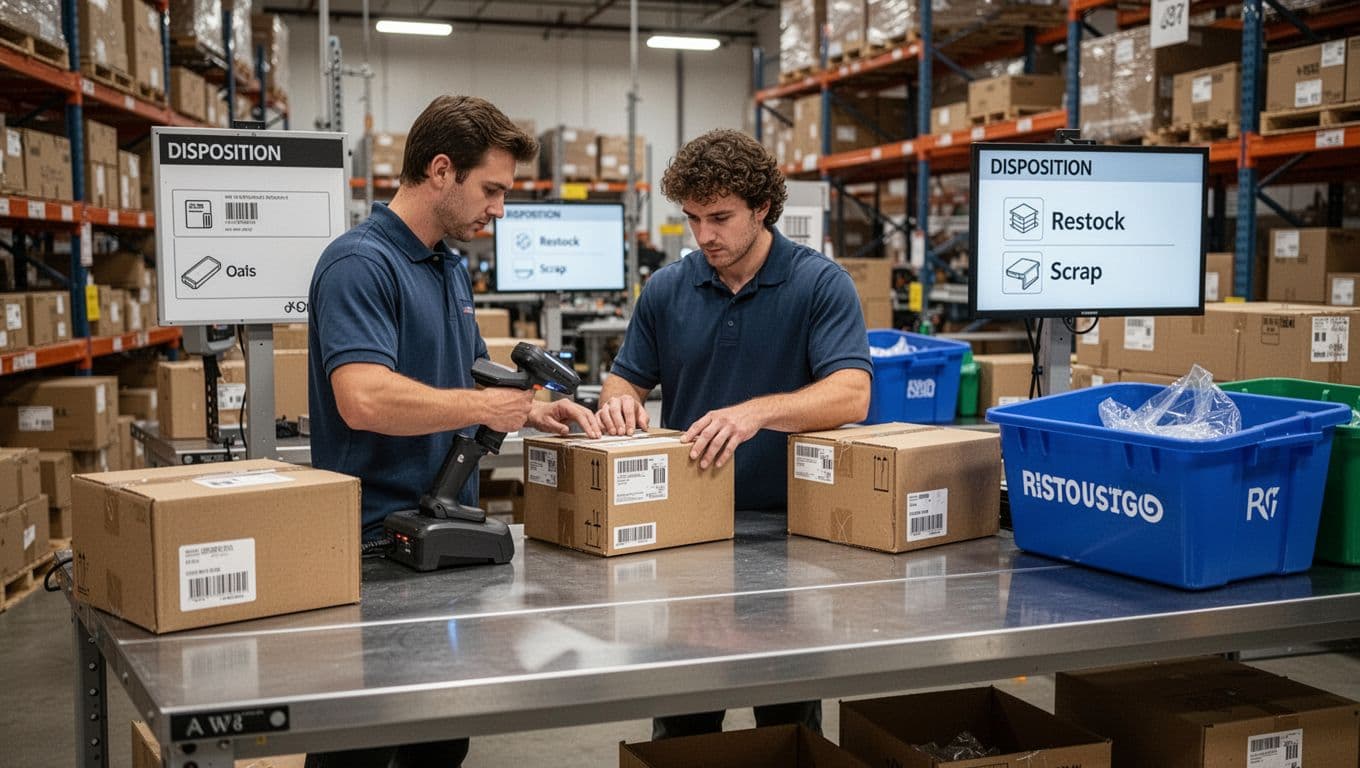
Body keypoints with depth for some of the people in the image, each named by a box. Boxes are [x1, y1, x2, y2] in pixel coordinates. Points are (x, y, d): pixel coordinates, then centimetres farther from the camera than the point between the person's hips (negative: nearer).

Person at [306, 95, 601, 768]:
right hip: (378, 543, -9)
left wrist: (530, 409, 5)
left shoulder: (452, 268, 13)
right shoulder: (359, 264, -17)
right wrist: (484, 406, -22)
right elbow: (364, 398, -31)